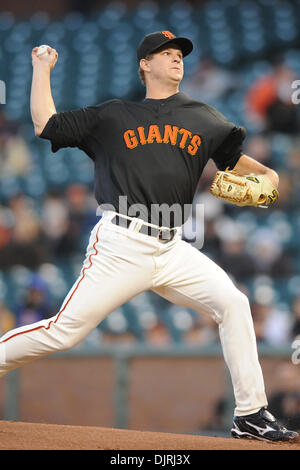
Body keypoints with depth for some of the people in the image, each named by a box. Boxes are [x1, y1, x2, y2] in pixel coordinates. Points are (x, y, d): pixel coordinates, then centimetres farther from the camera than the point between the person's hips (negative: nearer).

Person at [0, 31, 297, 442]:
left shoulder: (204, 120, 17)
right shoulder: (112, 116, 9)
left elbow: (234, 159, 26)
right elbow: (45, 125, 11)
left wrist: (266, 174, 6)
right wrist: (42, 70, 16)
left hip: (171, 251, 3)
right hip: (121, 247, -3)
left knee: (233, 303, -12)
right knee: (64, 331, -10)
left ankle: (251, 415, -7)